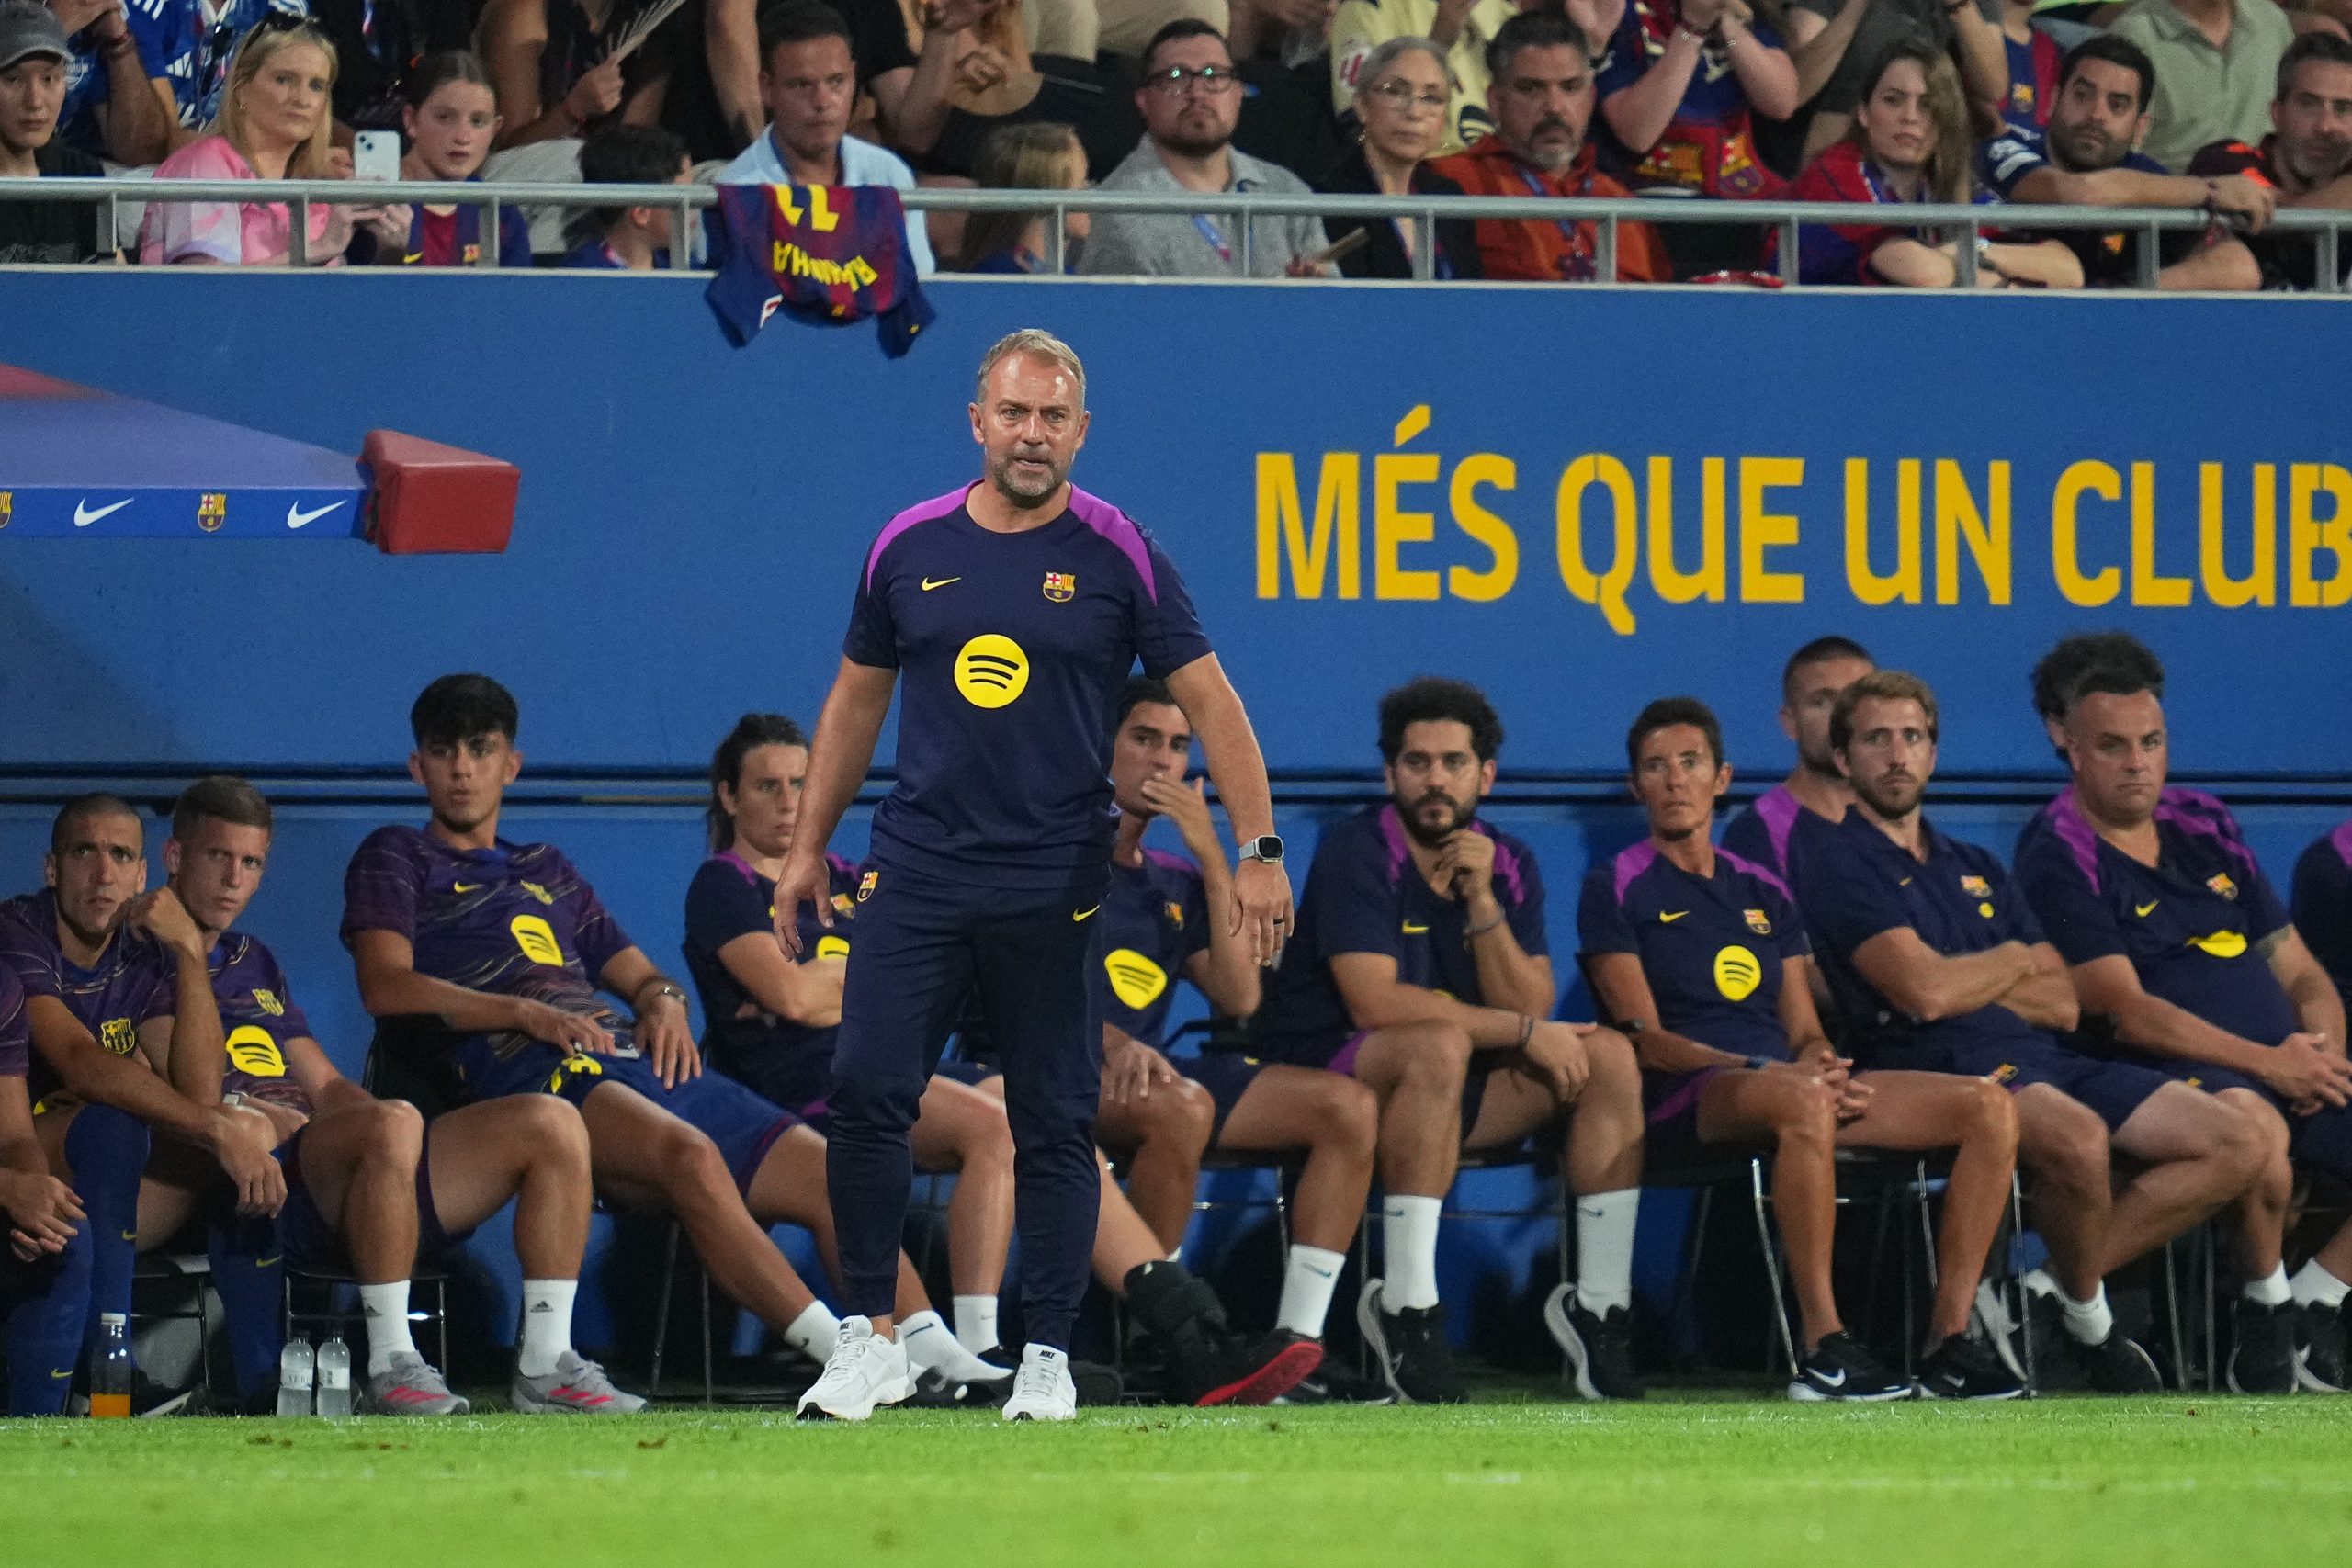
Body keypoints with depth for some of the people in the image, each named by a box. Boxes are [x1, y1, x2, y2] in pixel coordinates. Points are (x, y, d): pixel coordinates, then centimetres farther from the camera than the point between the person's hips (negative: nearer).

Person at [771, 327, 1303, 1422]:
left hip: (1053, 882, -2)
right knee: (865, 1089, -9)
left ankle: (1047, 1354, 8)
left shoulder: (1117, 556, -2)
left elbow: (1209, 703, -1)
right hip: (916, 869, 2)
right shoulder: (910, 548, 6)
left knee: (1055, 1125, 1)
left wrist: (1259, 851, -8)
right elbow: (857, 698, 18)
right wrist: (808, 846, 17)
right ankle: (870, 1333, 2)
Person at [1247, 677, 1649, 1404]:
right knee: (1439, 1045, -37)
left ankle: (1602, 1306, -13)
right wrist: (1523, 1032, -20)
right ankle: (1406, 1309, -36)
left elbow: (1531, 1008, -4)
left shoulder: (1508, 865, 6)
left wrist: (1482, 901, -16)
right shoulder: (1357, 851, -13)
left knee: (1609, 1054, -10)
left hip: (1453, 1094, 7)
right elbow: (1375, 1002, -24)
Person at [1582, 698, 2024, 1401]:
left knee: (1987, 1104, -13)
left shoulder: (1762, 893, 25)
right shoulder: (1618, 888, 7)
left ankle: (1950, 1340, -19)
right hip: (1683, 1101, -7)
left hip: (1785, 1077, 7)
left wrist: (1822, 1062, -6)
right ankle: (1823, 1350, -42)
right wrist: (1760, 1069, -16)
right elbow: (1646, 1039, -3)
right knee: (1802, 1101, -43)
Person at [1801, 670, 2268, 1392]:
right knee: (2078, 1138, -39)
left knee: (2239, 1146, -7)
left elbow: (2063, 1005, 16)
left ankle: (2058, 1286, -3)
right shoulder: (1842, 871, 2)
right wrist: (2016, 961, 4)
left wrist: (1967, 981, 0)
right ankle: (2087, 1317, -11)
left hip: (2043, 1058, 8)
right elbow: (1925, 992, -14)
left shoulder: (1977, 870, 26)